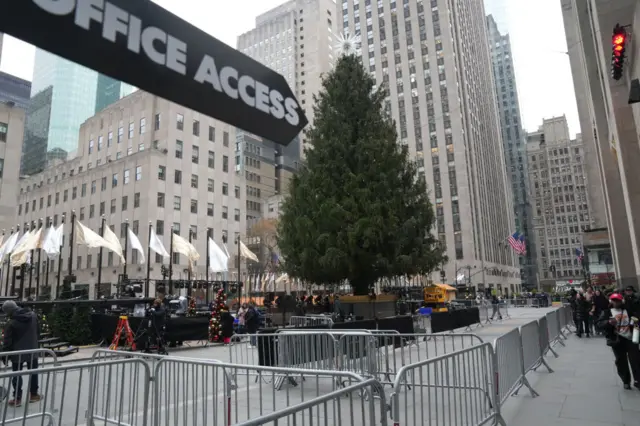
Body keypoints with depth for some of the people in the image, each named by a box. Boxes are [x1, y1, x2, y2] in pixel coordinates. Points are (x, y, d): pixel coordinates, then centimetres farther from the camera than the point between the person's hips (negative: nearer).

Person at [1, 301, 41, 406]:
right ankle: (33, 395, 26)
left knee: (17, 375, 9)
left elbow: (7, 342, -15)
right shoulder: (33, 315, -4)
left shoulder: (11, 323, -20)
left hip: (18, 353, -5)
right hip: (33, 351, 5)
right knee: (33, 373, 16)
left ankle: (17, 398, 13)